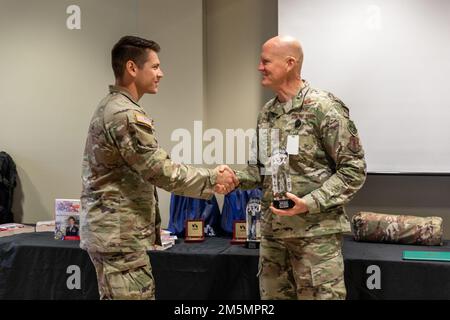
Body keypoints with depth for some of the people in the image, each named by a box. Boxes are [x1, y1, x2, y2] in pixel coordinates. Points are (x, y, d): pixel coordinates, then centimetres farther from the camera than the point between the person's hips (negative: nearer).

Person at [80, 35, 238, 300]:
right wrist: (213, 178, -9)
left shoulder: (111, 107, 13)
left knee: (115, 296, 18)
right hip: (120, 234, -10)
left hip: (110, 230, 10)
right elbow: (162, 171, -20)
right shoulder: (126, 115, -20)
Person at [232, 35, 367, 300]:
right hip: (272, 231, 7)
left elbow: (354, 169, -12)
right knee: (273, 295, 16)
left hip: (315, 232, -7)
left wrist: (309, 204, -21)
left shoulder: (324, 108, -12)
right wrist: (236, 179, -3)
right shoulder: (267, 112, 10)